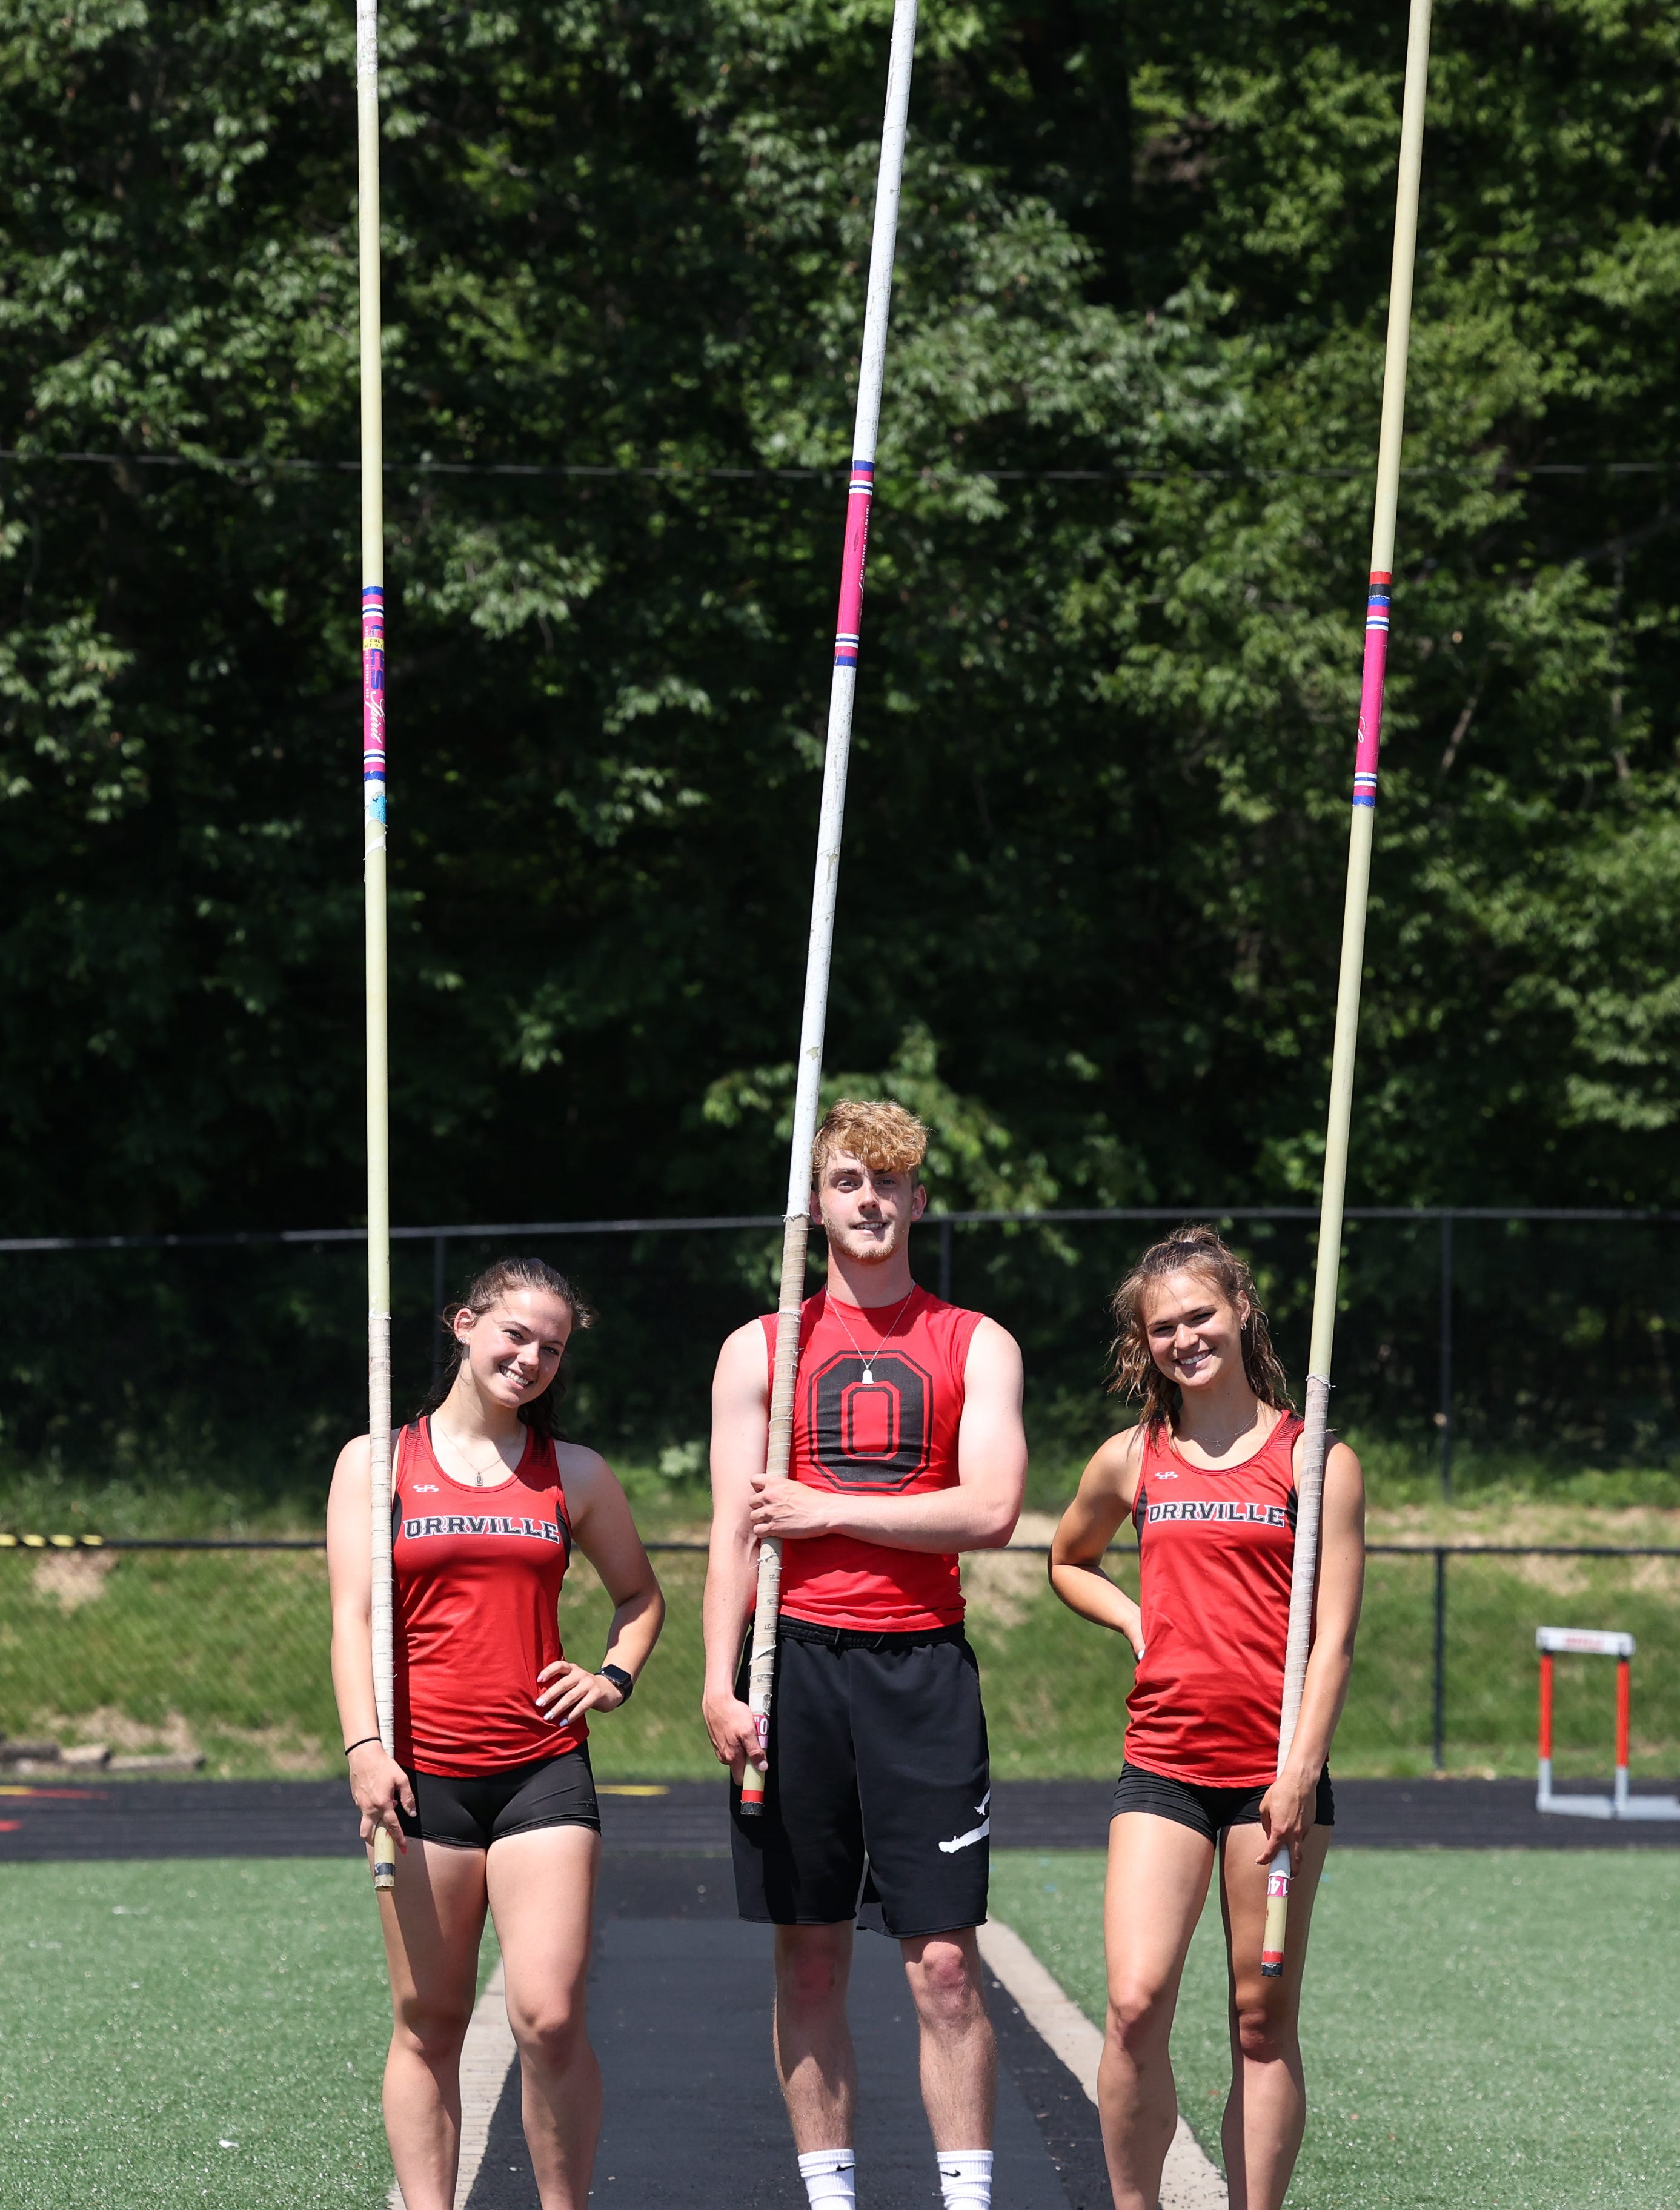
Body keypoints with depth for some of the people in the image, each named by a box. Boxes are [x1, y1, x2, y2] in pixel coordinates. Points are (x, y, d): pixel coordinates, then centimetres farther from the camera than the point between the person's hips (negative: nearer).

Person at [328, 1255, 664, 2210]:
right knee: (429, 2024, 3)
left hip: (544, 1768, 0)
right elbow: (352, 1616, 0)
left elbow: (641, 1595, 26)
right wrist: (365, 1746, -13)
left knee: (550, 2018, -11)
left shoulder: (576, 1475, 12)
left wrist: (615, 1675, 7)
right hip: (423, 1773, 0)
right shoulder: (376, 1463, 7)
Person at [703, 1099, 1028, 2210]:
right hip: (797, 1660, 1)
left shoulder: (976, 1346, 8)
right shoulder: (760, 1350, 10)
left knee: (945, 1960, -5)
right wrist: (722, 1682, -6)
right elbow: (735, 1532, 5)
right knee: (809, 1959, 3)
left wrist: (827, 1511, -6)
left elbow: (992, 1511, -5)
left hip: (922, 1662, -1)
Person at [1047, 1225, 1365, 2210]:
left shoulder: (1313, 1459, 0)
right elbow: (1070, 1561, 30)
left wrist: (1301, 1774, -11)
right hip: (1164, 1765, 2)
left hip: (1276, 1768, -2)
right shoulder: (1132, 1461, 10)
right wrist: (1135, 1620, 10)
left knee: (1264, 2019, 2)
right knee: (1135, 2003, -12)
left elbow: (1333, 1636, -3)